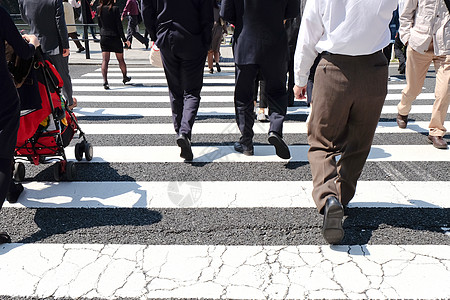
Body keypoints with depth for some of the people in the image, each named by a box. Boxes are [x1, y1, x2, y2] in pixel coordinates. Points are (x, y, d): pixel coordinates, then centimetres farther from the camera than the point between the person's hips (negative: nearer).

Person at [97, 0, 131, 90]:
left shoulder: (99, 9, 1)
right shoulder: (115, 8, -12)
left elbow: (99, 24, 10)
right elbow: (119, 25, -12)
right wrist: (124, 39, -6)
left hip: (103, 37, 3)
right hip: (115, 37, -3)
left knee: (105, 60, -2)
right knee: (121, 59, 14)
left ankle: (105, 81, -17)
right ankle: (125, 77, 32)